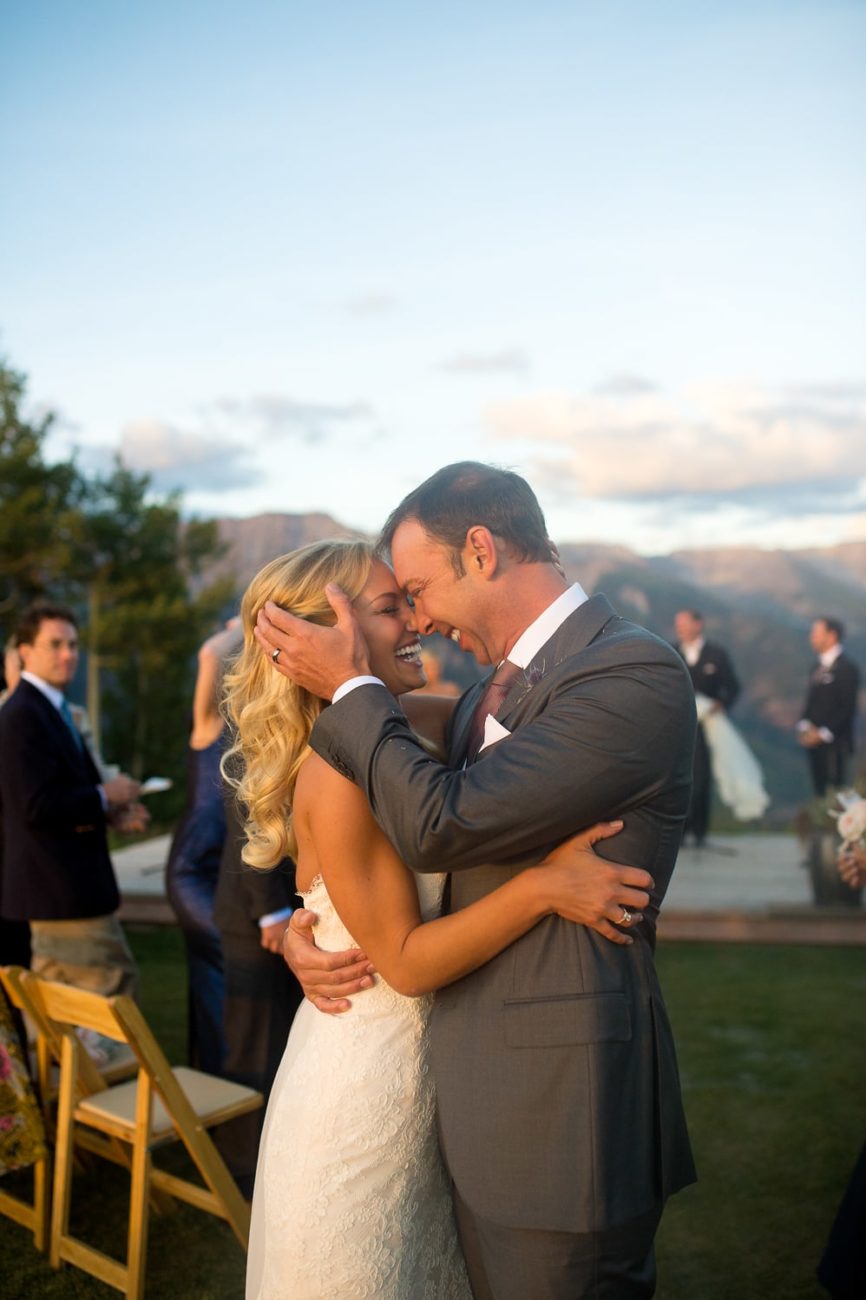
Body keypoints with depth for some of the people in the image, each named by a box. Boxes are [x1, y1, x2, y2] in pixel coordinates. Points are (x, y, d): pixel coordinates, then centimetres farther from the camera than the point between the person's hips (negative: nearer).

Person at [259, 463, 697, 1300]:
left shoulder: (635, 673, -19)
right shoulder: (492, 691, 11)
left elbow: (440, 825, -24)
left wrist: (351, 687, -11)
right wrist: (301, 924, 0)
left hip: (560, 1106, -8)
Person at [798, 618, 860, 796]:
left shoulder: (847, 668, -10)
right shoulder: (818, 667, 14)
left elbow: (848, 707, -15)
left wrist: (823, 734, -16)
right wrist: (804, 726, 1)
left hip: (834, 743, -7)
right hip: (814, 740, 7)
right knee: (819, 790, 10)